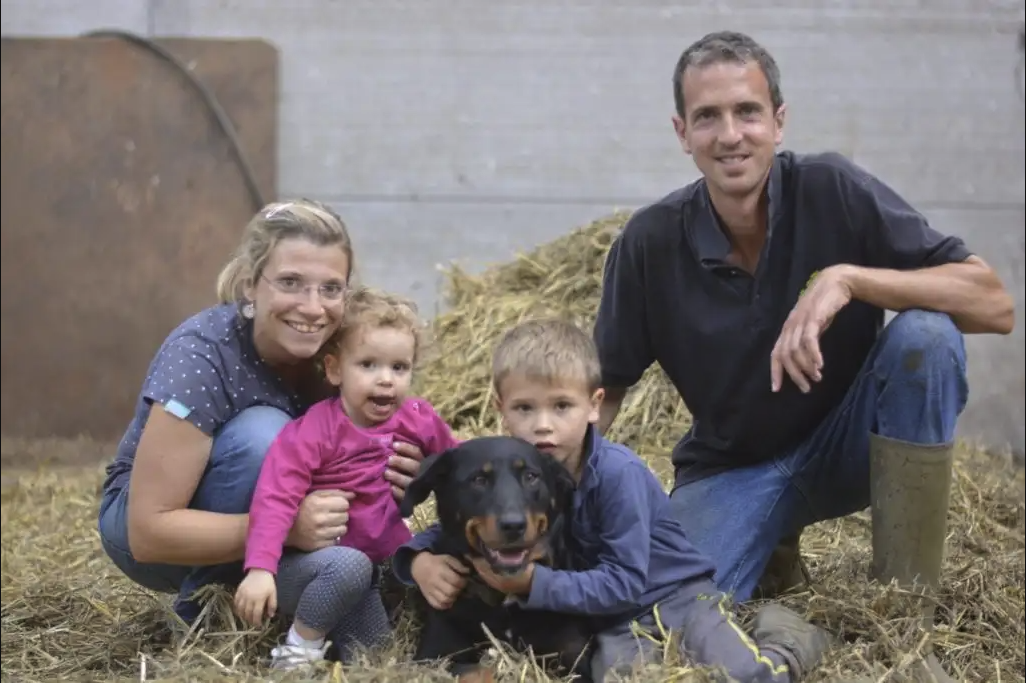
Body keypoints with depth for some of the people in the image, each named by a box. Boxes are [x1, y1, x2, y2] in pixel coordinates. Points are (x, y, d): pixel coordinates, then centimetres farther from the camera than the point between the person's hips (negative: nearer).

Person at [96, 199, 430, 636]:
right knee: (263, 435, -31)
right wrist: (285, 528, -43)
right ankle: (203, 609, -14)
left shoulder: (337, 351, -15)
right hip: (144, 524, -5)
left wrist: (397, 478, -27)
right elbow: (149, 532, -31)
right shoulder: (201, 355, -29)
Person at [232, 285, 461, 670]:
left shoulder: (418, 420, -4)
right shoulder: (313, 431, -21)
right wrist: (260, 569, -40)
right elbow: (275, 499, -29)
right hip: (303, 564, -5)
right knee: (349, 565, -35)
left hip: (379, 564, 6)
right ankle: (300, 646, -13)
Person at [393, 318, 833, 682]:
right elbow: (451, 532, 4)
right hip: (610, 618, 3)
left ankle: (782, 640, 7)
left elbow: (624, 583, -25)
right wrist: (421, 562, -20)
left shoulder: (619, 473, -22)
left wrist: (531, 583, -33)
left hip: (676, 594, -3)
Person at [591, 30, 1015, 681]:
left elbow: (995, 305, -23)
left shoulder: (832, 190, -18)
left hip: (846, 443, 0)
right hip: (731, 469, 1)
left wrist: (847, 279, -36)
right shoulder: (651, 242, -14)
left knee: (926, 334, -29)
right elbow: (604, 388, -2)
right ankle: (775, 547, 13)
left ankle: (906, 602, -16)